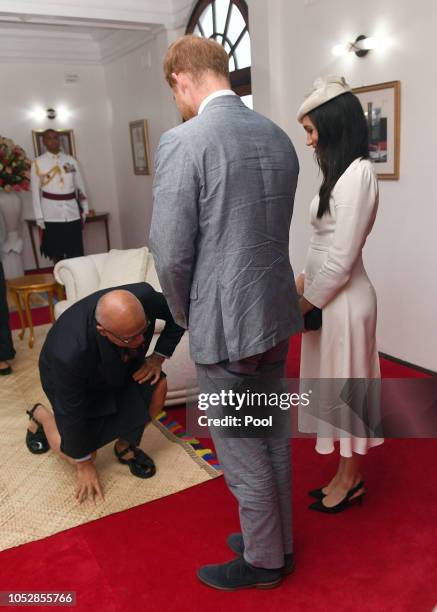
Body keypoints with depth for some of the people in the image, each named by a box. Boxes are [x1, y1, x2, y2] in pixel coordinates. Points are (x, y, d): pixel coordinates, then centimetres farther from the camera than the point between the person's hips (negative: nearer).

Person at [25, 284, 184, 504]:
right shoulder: (71, 354, -43)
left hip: (120, 366, 4)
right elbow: (72, 414, -26)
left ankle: (126, 446, 5)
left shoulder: (144, 296, -36)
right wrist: (84, 464, -12)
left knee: (157, 385, -21)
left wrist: (159, 356, -22)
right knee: (78, 454, -5)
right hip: (68, 377, -3)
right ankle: (41, 415, 25)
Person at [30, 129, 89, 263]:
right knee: (56, 252, 3)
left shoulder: (70, 160, 8)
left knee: (76, 252, 4)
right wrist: (39, 217, -5)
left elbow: (80, 185, 12)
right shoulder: (37, 163, 0)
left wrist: (84, 209, 8)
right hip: (51, 213, -2)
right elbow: (35, 191, -1)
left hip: (72, 211, 2)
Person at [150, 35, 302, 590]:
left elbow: (172, 254, -17)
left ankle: (264, 561, 33)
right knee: (272, 439, 22)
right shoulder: (277, 136, 7)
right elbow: (275, 231, 11)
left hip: (225, 324, -8)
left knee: (241, 455, 11)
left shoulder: (184, 142, -16)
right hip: (276, 314, 8)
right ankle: (278, 539, 42)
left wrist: (186, 317, 2)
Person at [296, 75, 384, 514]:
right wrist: (303, 281, 12)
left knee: (345, 385, 6)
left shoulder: (356, 173, -19)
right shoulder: (342, 172, 10)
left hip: (342, 299, -9)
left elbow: (341, 258, -21)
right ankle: (347, 475, 33)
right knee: (337, 385, 17)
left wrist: (304, 304, -12)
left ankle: (350, 480, 27)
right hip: (330, 295, 9)